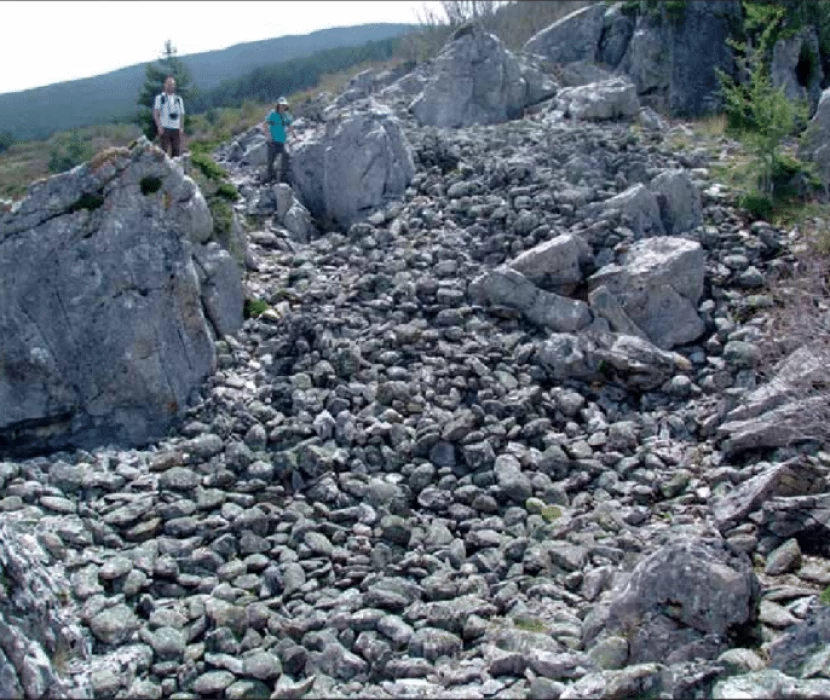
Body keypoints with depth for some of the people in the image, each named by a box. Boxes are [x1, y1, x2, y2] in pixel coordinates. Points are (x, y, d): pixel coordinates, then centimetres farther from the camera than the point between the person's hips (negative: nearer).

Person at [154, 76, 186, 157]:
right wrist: (159, 127, -11)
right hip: (165, 128, -3)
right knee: (164, 150, -6)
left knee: (177, 150, 0)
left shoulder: (179, 99, 15)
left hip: (176, 129, 3)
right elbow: (156, 114, 0)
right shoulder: (160, 98, 4)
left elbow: (181, 115, 16)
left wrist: (181, 127, 3)